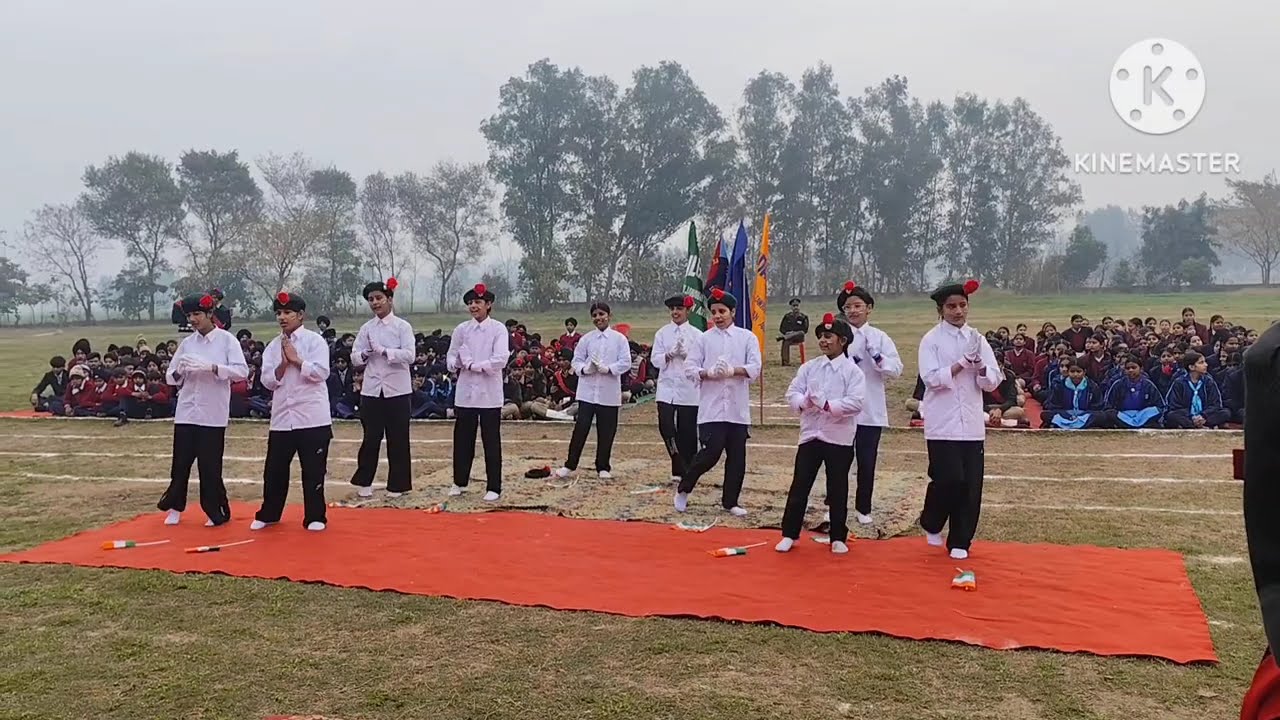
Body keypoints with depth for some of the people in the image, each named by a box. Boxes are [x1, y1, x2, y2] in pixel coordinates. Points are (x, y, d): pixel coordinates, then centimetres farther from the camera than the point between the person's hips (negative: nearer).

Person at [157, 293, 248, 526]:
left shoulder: (226, 339, -4)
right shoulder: (187, 342, 9)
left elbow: (242, 371, -14)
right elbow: (170, 377, 12)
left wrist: (211, 367, -24)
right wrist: (179, 371, -11)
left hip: (213, 414, -4)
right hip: (186, 412, 4)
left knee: (210, 466, 1)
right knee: (180, 463, 8)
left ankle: (217, 511, 15)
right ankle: (175, 506, 25)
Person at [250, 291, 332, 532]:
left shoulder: (314, 340, -3)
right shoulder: (273, 346, 11)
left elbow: (321, 372, -15)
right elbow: (268, 381, 3)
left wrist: (296, 359, -12)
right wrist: (284, 364, -11)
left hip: (312, 418, -4)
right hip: (281, 418, 4)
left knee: (313, 469, 2)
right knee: (274, 468, 10)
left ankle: (315, 516, 13)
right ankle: (268, 514, 26)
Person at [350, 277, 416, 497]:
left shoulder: (402, 326, -1)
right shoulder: (366, 328, 9)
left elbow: (409, 356, -13)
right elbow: (355, 359, 7)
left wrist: (383, 350, -19)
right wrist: (365, 354, -13)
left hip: (396, 390, -2)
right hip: (371, 389, 3)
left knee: (397, 438, 3)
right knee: (371, 437, 5)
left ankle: (397, 485, 13)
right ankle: (364, 482, 18)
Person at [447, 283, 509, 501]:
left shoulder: (498, 329, -3)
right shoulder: (461, 329, 8)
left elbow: (500, 360, -14)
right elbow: (451, 359, 8)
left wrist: (473, 365, -12)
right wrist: (458, 362, -14)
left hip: (489, 394, -3)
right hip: (465, 393, 3)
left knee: (491, 442, 1)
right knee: (462, 440, 11)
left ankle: (494, 487, 8)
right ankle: (460, 481, 26)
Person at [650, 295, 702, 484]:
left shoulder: (696, 335, 1)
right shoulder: (662, 333, 7)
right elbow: (655, 359, 2)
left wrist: (685, 354, -18)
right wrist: (670, 354, -15)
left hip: (688, 390, -1)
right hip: (666, 388, 1)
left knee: (687, 431, 1)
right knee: (665, 426, -11)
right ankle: (679, 467, 7)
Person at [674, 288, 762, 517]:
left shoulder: (747, 337, 5)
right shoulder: (704, 338, 5)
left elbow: (755, 368, -4)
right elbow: (689, 367, 1)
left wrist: (733, 371, -19)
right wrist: (708, 373, -16)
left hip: (738, 408, 2)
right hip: (711, 407, -2)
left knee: (737, 457, 5)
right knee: (711, 452, -10)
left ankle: (730, 501, 20)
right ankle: (683, 489, 12)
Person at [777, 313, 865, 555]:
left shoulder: (852, 370, -7)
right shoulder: (809, 367, 5)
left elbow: (857, 402, -17)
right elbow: (792, 393, -1)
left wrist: (828, 405, -24)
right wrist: (804, 401, -21)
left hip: (839, 438, -3)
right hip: (810, 434, 3)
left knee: (838, 489, 8)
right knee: (800, 485, 5)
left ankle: (838, 537, 20)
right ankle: (789, 534, 14)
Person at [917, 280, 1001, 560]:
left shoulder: (977, 338, 10)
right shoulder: (931, 340, -1)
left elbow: (992, 382, 7)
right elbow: (932, 378, -13)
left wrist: (980, 366, -13)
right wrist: (963, 362, -15)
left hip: (972, 424, 4)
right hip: (942, 424, -4)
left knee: (971, 485, 3)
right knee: (949, 479, -11)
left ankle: (959, 542, 17)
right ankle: (931, 523, 18)